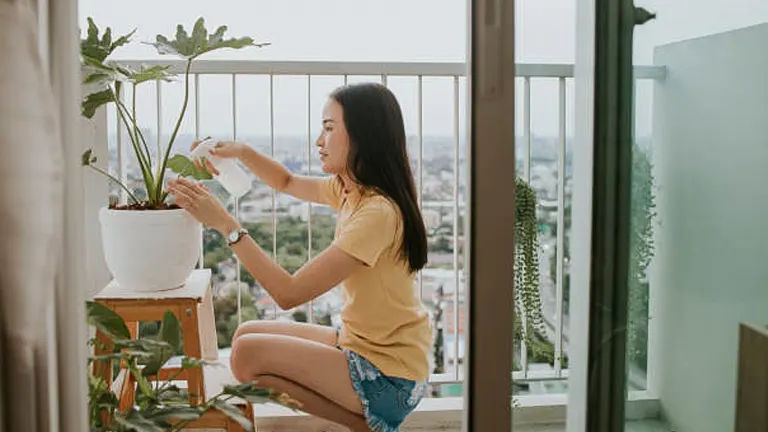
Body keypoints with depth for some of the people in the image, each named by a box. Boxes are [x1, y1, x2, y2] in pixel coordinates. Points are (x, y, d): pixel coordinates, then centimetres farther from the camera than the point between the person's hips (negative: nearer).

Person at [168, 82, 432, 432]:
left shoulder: (378, 212, -25)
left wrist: (225, 224, -23)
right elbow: (287, 182, 22)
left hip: (389, 376, -9)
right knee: (247, 334, 8)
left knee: (249, 353, -16)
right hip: (358, 345, 9)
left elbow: (288, 293, -26)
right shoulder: (349, 191, 2)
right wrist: (241, 151, 4)